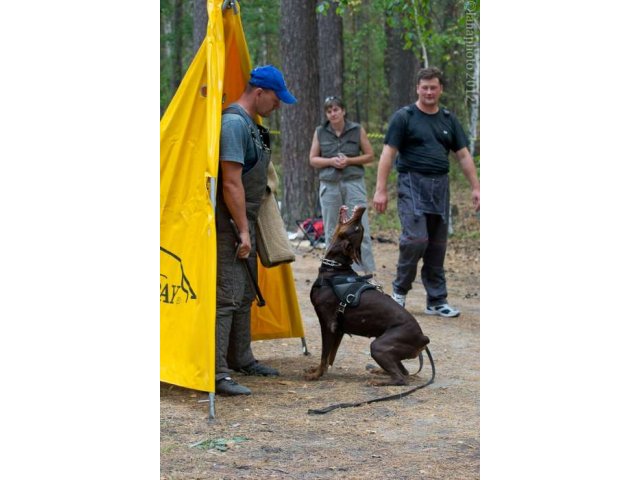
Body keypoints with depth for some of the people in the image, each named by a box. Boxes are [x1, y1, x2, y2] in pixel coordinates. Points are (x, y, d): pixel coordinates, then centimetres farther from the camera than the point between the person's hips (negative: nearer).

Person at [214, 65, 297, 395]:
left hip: (243, 223, 11)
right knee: (226, 297, -13)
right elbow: (231, 184, -21)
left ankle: (241, 359, 29)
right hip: (229, 225, -11)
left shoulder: (251, 125, 16)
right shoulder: (234, 123, -17)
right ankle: (216, 372, -14)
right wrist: (242, 231, -19)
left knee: (245, 294, 18)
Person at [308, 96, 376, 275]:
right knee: (331, 233, 6)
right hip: (329, 185, 2)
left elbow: (370, 156, 5)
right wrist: (331, 161, -9)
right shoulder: (320, 133, 7)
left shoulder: (357, 130, 3)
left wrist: (349, 161, -10)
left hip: (354, 184, -2)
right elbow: (313, 159, 9)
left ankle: (368, 272, -9)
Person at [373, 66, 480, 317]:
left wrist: (475, 188, 7)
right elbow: (388, 153, -4)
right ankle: (399, 291, 3)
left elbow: (463, 155, 15)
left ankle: (437, 301, 12)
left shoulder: (449, 120, 14)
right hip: (412, 184, -5)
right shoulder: (404, 117, -1)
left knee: (437, 245, 6)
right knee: (416, 238, -17)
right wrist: (380, 190, -11)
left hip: (440, 186, 5)